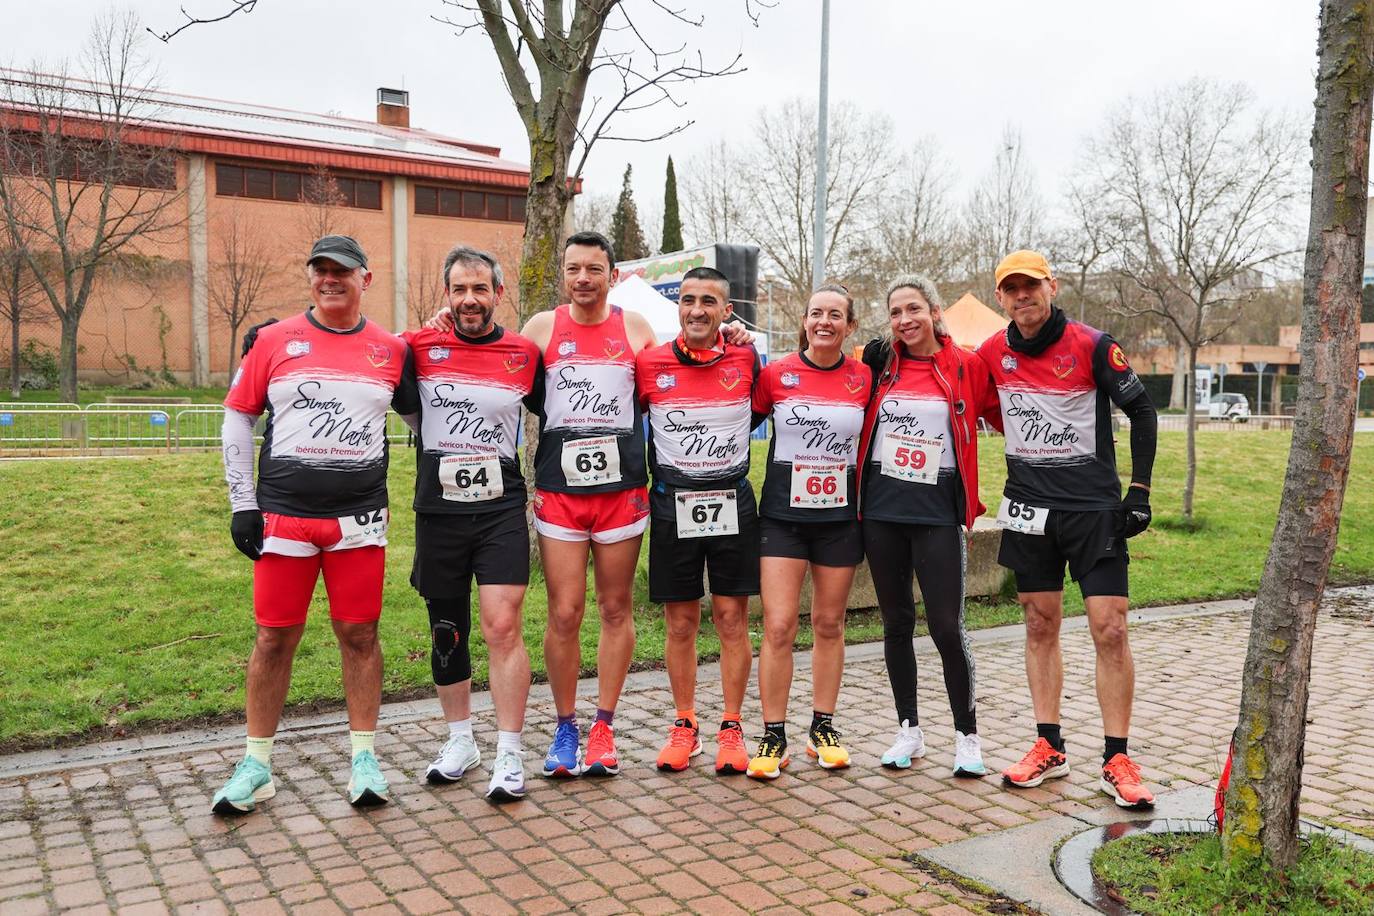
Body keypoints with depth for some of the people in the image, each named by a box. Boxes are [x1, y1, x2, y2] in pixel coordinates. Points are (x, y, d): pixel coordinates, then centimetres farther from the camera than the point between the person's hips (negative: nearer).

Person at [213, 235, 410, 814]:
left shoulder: (390, 351, 5)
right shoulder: (275, 340, 3)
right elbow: (238, 417, 7)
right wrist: (243, 503, 2)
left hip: (360, 519, 0)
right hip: (283, 517, 0)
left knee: (359, 635, 5)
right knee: (274, 638, 5)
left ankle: (364, 759, 18)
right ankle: (256, 765, 19)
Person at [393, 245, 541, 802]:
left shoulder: (524, 354, 3)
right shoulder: (418, 348, 1)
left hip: (501, 509, -1)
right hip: (438, 510, 2)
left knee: (503, 627, -10)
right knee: (446, 632, 12)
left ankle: (510, 756, 1)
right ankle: (460, 740, 29)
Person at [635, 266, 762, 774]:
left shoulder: (745, 359, -1)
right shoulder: (648, 363, -2)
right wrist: (655, 473, 6)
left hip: (732, 504, 0)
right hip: (672, 505, 0)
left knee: (732, 619, 3)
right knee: (680, 622, 7)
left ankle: (731, 728, 16)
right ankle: (684, 726, 21)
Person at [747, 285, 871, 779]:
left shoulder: (864, 378, 0)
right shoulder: (775, 373, -3)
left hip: (840, 516, 2)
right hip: (782, 514, -1)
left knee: (829, 624, 11)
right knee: (778, 627, -6)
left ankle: (823, 728, 25)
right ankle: (773, 736, 7)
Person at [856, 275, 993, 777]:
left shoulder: (966, 366, -2)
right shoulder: (879, 365, 5)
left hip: (938, 513, -3)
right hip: (881, 511, 3)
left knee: (946, 626, -4)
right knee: (897, 622, 10)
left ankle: (967, 735, 13)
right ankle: (909, 731, 23)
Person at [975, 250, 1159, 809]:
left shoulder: (1091, 345, -9)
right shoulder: (993, 352, 2)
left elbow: (1141, 411, -2)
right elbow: (983, 405, 21)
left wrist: (1139, 491, -6)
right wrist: (1019, 438, 10)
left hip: (1094, 507, -3)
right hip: (1029, 509, 4)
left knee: (1110, 630, -5)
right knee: (1040, 626, 9)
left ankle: (1116, 762, 6)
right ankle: (1049, 749, 20)